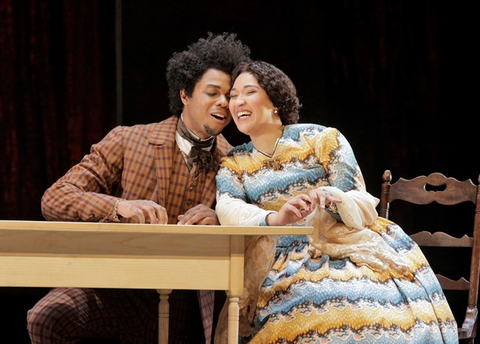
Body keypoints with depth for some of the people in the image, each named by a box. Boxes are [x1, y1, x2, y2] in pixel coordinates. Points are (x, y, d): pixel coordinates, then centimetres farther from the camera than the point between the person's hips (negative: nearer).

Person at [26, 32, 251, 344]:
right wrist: (121, 207, -24)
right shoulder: (127, 141, 0)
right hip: (117, 291, -2)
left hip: (185, 305, 2)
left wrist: (220, 221, -21)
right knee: (46, 318, -29)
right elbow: (54, 201, -7)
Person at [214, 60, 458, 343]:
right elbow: (229, 210, -11)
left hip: (349, 251, -2)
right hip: (287, 264, 2)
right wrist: (275, 218, -32)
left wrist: (330, 198, -27)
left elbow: (362, 205, -3)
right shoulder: (233, 165, 10)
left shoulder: (323, 139, 1)